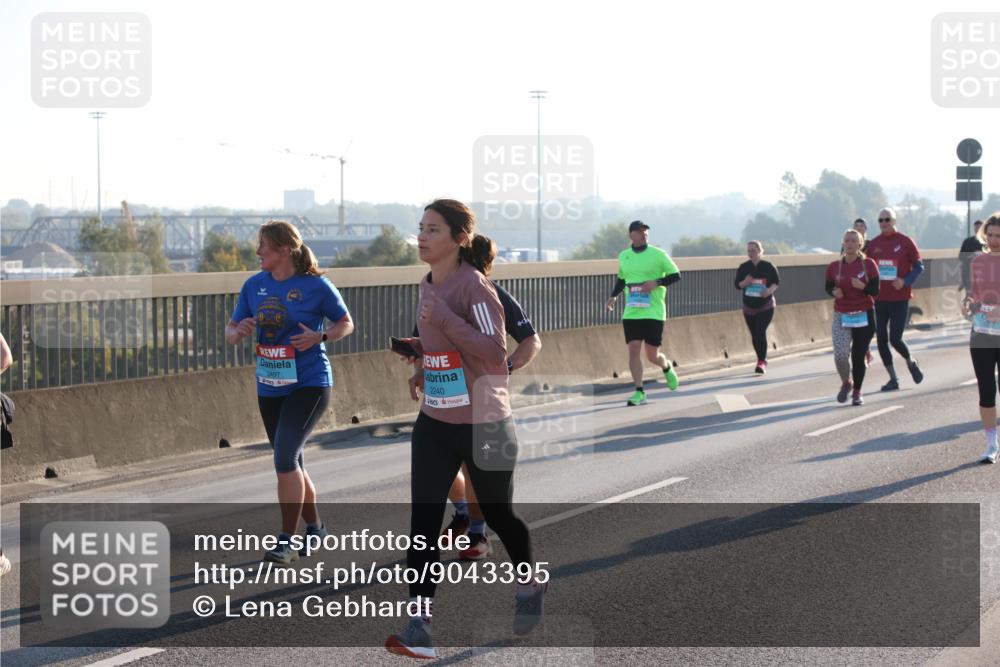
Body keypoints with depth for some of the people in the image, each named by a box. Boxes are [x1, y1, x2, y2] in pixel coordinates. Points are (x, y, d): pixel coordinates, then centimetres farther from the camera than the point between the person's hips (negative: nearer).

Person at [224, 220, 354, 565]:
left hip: (309, 384, -6)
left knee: (285, 457, -18)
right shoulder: (254, 285, 4)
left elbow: (346, 323, 2)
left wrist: (319, 337, -17)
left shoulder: (316, 286, -9)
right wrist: (238, 330, -16)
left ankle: (286, 542, -11)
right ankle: (314, 527, 34)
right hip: (270, 387, 6)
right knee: (291, 463, 15)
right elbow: (230, 333, 8)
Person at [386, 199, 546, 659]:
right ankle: (419, 624, -7)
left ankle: (531, 584, 41)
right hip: (434, 424, 6)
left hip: (483, 425, -6)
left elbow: (496, 353, -24)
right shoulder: (428, 286, 7)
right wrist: (416, 348, 7)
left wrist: (444, 319, -28)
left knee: (497, 514, 13)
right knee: (423, 521, -6)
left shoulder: (474, 286, -17)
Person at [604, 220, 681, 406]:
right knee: (633, 350, -8)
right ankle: (639, 392, -2)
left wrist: (657, 282, -17)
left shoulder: (658, 254, -4)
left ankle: (667, 368, 36)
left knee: (652, 355, 1)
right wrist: (614, 296, 9)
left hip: (653, 312, -3)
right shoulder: (624, 256, 9)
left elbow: (676, 275, -2)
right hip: (631, 313, 3)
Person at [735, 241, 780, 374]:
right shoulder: (743, 267, 2)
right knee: (754, 335, 9)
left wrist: (770, 290, -21)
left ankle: (762, 362, -17)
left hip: (765, 306, -4)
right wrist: (745, 283, -18)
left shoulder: (768, 266, -5)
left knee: (760, 332, -18)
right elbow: (737, 284, 4)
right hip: (749, 307, 4)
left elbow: (776, 282, 0)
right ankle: (762, 360, 26)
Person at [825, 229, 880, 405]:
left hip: (864, 316, -1)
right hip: (841, 316, 1)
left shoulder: (869, 265, -5)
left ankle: (857, 392, 21)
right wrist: (834, 292, -9)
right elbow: (828, 287, 14)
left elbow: (875, 291, -5)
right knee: (840, 355, -12)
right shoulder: (834, 267, 0)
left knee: (858, 356, 2)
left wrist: (862, 286, -24)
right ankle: (846, 382, 18)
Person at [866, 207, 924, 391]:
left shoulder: (905, 242, -5)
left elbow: (919, 266, -2)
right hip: (879, 299, 4)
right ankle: (893, 379, 12)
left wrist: (905, 281, -17)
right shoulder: (873, 244, 6)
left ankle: (911, 362, 23)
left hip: (900, 298, -4)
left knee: (895, 339, -7)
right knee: (881, 339, 1)